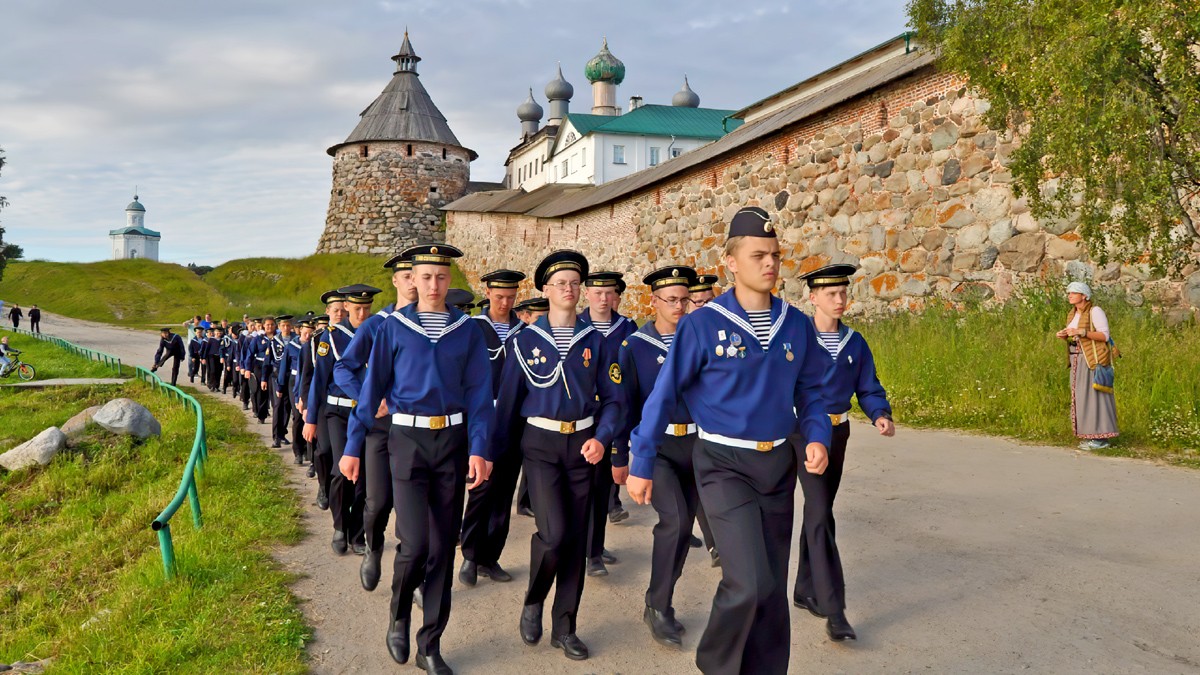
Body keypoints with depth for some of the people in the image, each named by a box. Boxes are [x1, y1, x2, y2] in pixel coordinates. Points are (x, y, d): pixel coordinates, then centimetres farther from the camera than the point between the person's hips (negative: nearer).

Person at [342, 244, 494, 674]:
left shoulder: (468, 330, 4)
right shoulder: (394, 328, 2)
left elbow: (478, 392, 1)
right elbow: (373, 388, 5)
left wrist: (479, 449, -9)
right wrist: (353, 446, 2)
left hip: (453, 441, 2)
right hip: (408, 440, -2)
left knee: (443, 546, 6)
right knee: (415, 543, -11)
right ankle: (399, 616, 20)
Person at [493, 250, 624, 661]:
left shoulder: (595, 341, 5)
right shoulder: (526, 341, 0)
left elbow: (611, 398, 6)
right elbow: (507, 400, 4)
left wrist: (601, 438, -11)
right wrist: (493, 452, 5)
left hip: (582, 444, 3)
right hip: (541, 442, -2)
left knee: (577, 538, 5)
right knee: (554, 531, -16)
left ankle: (564, 629, 19)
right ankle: (533, 602, 13)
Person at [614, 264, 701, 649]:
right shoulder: (635, 346, -3)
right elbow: (624, 404, -1)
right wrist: (619, 458, -1)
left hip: (694, 445, 4)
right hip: (654, 446, -4)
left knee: (682, 527, 9)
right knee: (675, 519, -21)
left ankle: (661, 607, 26)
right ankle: (658, 606, -4)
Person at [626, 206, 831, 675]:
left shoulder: (796, 326, 3)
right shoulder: (703, 325, -10)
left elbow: (809, 390, 13)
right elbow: (664, 396, -5)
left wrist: (818, 437, -6)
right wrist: (641, 464, -3)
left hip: (779, 463, 5)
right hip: (724, 464, -5)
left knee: (773, 586, 12)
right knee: (749, 582, -14)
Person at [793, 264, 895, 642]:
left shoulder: (855, 342, 6)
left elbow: (868, 389, 8)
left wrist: (881, 415, -12)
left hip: (838, 433, 6)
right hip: (804, 431, -5)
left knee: (817, 513, 15)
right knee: (820, 515, -13)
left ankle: (805, 592, 29)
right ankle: (833, 610, -12)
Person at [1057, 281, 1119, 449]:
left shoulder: (1095, 311, -10)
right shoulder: (1073, 314, 13)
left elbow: (1105, 336, -15)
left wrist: (1081, 332, -24)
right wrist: (1064, 335, -2)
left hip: (1094, 358, -8)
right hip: (1078, 360, 8)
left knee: (1095, 395, -7)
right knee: (1082, 396, 6)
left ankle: (1101, 437, -4)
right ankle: (1091, 436, 10)